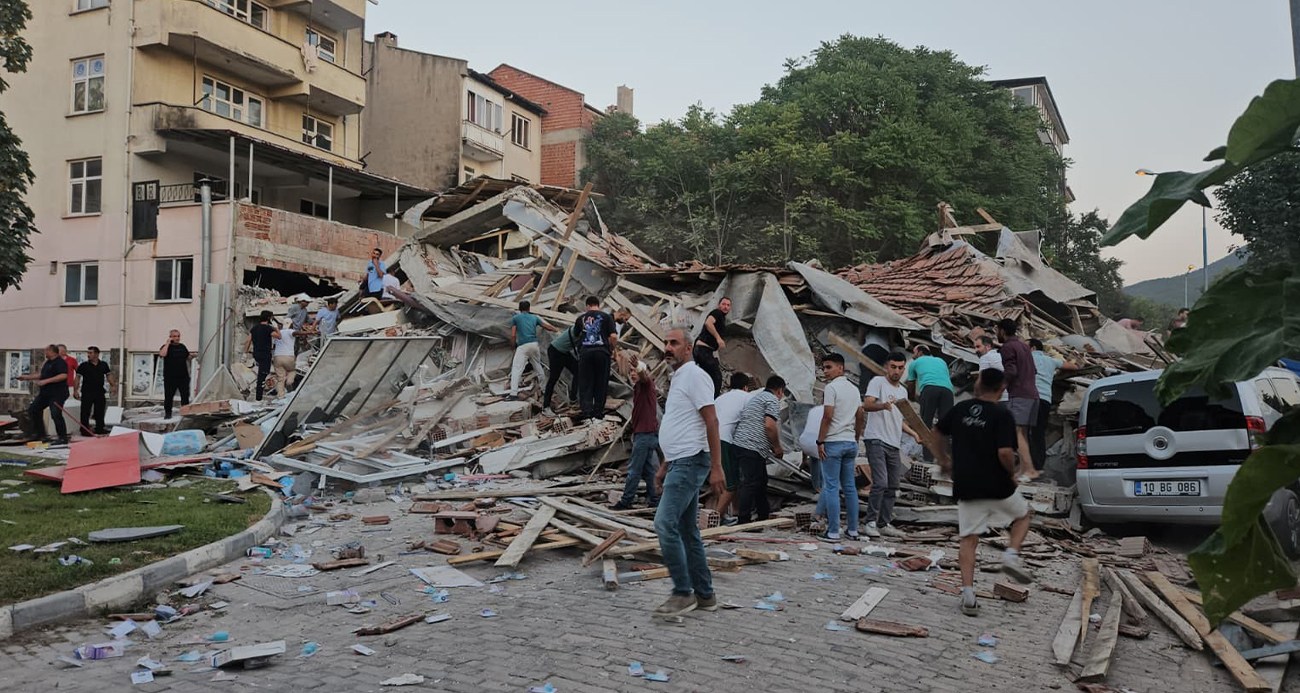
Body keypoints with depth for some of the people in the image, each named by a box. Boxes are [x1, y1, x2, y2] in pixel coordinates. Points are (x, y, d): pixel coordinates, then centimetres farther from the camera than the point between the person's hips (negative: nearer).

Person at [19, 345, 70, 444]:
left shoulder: (60, 362, -14)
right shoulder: (47, 363, 17)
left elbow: (63, 376, -27)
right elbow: (41, 375, 29)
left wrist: (46, 381, -27)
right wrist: (26, 377, 26)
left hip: (57, 394, -11)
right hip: (45, 393, 11)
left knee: (56, 414, -16)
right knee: (32, 410, 14)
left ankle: (63, 438, -8)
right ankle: (40, 435, 22)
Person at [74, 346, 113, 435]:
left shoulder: (104, 365, 6)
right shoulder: (84, 365, -3)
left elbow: (108, 375, 14)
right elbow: (78, 377, -2)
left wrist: (113, 384, -1)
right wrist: (75, 390, -8)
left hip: (100, 392, 3)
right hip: (87, 393, -3)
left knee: (100, 412, 10)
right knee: (85, 412, -1)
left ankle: (100, 429, 20)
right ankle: (84, 429, 5)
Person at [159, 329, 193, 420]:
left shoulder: (182, 347, 14)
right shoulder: (166, 346, -1)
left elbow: (188, 357, 24)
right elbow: (162, 354, -22)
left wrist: (191, 356, 1)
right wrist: (168, 343, -15)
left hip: (183, 376, 4)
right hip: (170, 377, -4)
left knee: (185, 395, 6)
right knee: (168, 396, 1)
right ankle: (167, 413, 11)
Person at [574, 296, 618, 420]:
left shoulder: (581, 318, 13)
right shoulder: (606, 317, 5)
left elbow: (575, 335, 18)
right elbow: (613, 336, -4)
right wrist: (612, 349, 11)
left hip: (585, 351, 1)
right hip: (602, 351, -1)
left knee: (585, 383, 5)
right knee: (601, 383, 8)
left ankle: (586, 411, -3)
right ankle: (598, 411, 12)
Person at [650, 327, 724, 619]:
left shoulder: (694, 375, -10)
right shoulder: (678, 378, 20)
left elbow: (711, 421, -16)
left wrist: (716, 467, -21)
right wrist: (665, 467, 25)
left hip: (690, 462, -10)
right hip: (680, 463, 10)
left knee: (665, 523, -16)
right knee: (688, 531, 11)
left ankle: (683, 593, -8)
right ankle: (704, 595, 18)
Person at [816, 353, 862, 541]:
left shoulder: (831, 387, -10)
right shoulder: (854, 389, 14)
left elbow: (827, 417, -15)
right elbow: (860, 418, 16)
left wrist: (820, 441, -11)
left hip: (833, 442, -7)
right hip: (850, 442, 7)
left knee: (831, 487, -4)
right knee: (850, 487, 10)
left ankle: (833, 532, -5)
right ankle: (853, 530, 13)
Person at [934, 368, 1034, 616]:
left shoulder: (960, 409, 4)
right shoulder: (1002, 415, -11)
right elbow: (1005, 452, -21)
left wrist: (944, 460, 29)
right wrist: (1012, 473, -2)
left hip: (966, 487, 3)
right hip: (997, 486, -3)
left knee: (969, 540, 7)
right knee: (1023, 515, 26)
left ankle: (968, 595, 0)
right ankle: (1012, 555, 6)